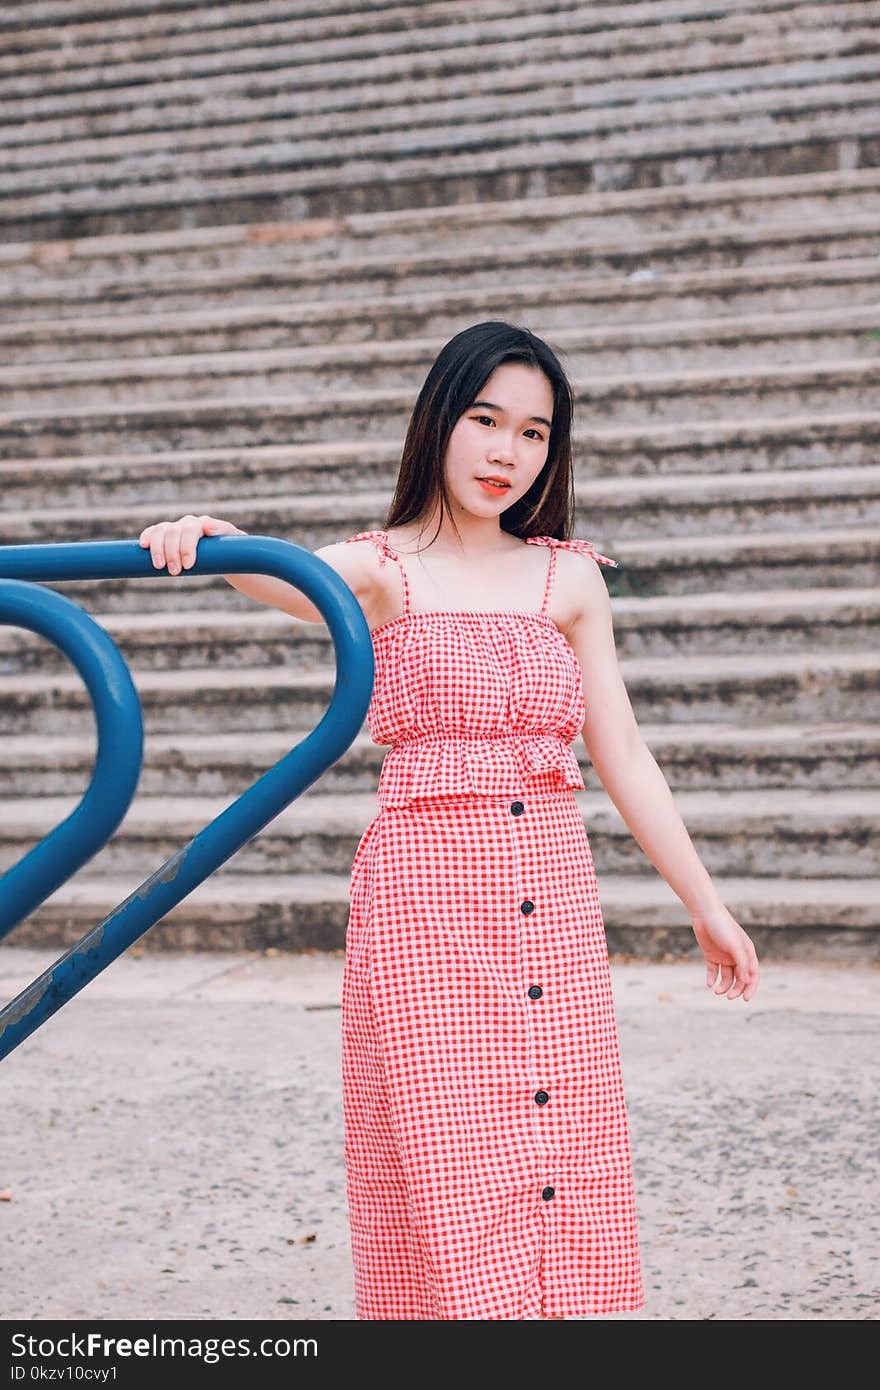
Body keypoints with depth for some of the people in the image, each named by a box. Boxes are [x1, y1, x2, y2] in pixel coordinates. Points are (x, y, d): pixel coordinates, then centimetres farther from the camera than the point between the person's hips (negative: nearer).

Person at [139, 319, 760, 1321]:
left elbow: (623, 758, 13)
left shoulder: (568, 578, 12)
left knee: (561, 1175, 4)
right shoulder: (381, 570, 2)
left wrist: (705, 904, 13)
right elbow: (286, 575, -20)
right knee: (448, 1174, -6)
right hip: (424, 894, -3)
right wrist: (209, 540, -42)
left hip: (556, 900, 4)